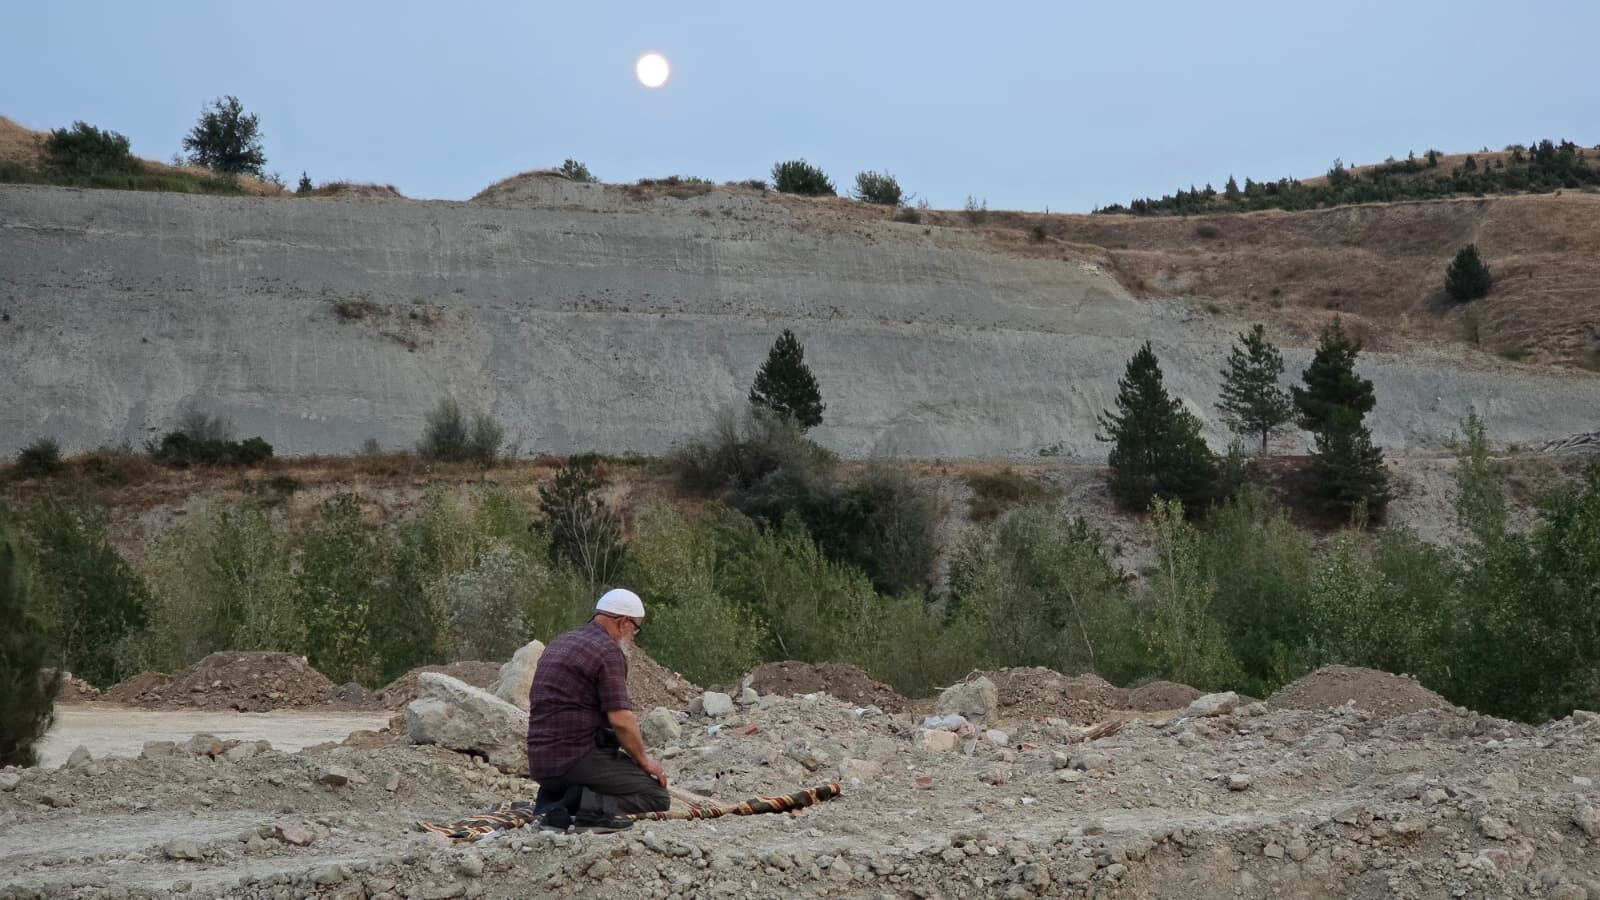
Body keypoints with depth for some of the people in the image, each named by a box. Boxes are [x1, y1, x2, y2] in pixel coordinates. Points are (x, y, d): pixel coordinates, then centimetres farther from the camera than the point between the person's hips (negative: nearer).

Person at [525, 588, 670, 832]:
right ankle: (592, 805, -22)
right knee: (658, 796, -2)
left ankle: (552, 800, 7)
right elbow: (620, 719, -17)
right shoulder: (608, 651, -10)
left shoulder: (559, 643, 18)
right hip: (576, 758, -8)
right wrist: (643, 759, -1)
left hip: (539, 762, 8)